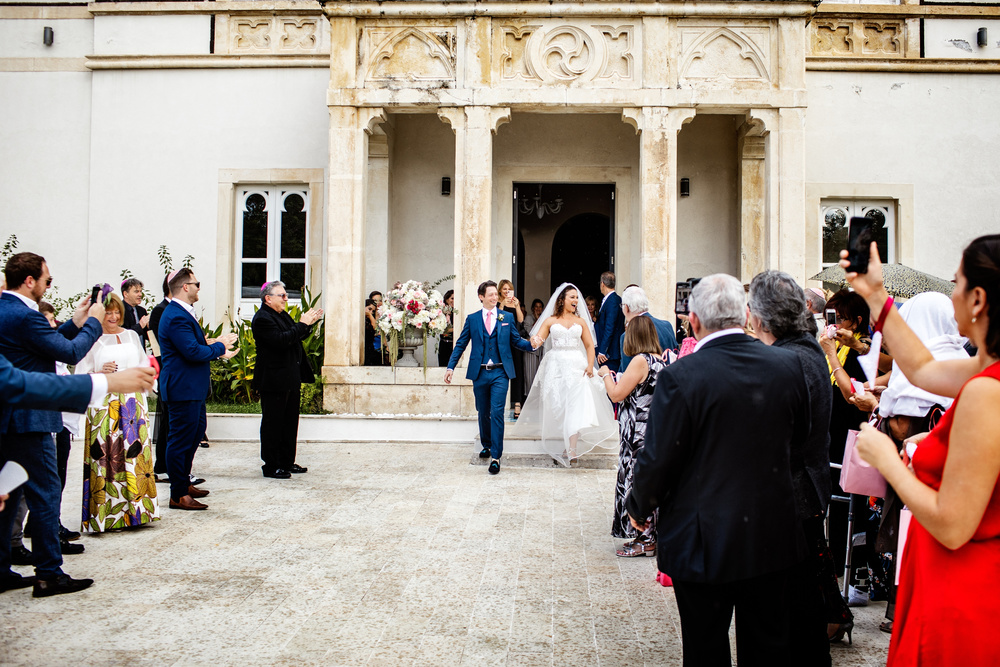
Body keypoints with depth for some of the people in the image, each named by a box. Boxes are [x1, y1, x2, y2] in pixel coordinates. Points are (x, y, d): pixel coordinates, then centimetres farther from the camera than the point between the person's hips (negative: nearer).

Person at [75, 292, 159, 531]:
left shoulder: (132, 335, 14)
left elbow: (145, 364, 22)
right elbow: (81, 375, -1)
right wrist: (100, 372, -18)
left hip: (133, 402, 4)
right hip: (104, 405, -4)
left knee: (135, 453, 3)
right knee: (106, 456, -6)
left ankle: (135, 509, 11)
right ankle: (106, 514, 1)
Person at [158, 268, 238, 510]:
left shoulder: (182, 313, 15)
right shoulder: (176, 317, -20)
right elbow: (193, 352, -26)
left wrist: (219, 352, 9)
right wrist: (219, 346, -12)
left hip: (192, 389, 12)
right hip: (183, 389, -12)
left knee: (196, 433, 21)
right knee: (181, 440, -4)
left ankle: (184, 483, 34)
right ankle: (178, 495, 5)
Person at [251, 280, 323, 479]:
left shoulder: (282, 315, 16)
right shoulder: (262, 318, -14)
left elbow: (295, 337, 22)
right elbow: (281, 340, -26)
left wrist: (310, 323, 9)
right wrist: (302, 324, -20)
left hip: (290, 380, 10)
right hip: (274, 382, -10)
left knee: (290, 422, 14)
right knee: (273, 423, -1)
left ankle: (287, 461, 24)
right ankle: (271, 466, 8)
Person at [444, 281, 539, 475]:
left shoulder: (506, 318, 6)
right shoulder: (472, 319, 6)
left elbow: (516, 341, 7)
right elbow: (460, 345, 6)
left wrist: (532, 345, -13)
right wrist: (451, 367, -1)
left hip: (500, 373, -2)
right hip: (479, 373, 2)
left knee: (497, 413, -10)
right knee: (483, 413, 14)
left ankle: (495, 457, -7)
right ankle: (487, 445, 37)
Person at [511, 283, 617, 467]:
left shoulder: (581, 322, 13)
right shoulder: (550, 321, 9)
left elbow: (589, 345, 11)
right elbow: (537, 339, 2)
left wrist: (590, 365, -4)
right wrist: (535, 341, -24)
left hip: (576, 365, 0)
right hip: (555, 365, 0)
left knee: (576, 405, -15)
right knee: (556, 407, -1)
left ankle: (572, 449, -21)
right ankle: (556, 447, 10)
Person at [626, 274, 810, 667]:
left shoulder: (679, 377, -19)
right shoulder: (787, 365, -5)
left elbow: (657, 459, -14)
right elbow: (800, 433, 9)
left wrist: (639, 508, 4)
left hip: (703, 541, -4)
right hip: (773, 536, 4)